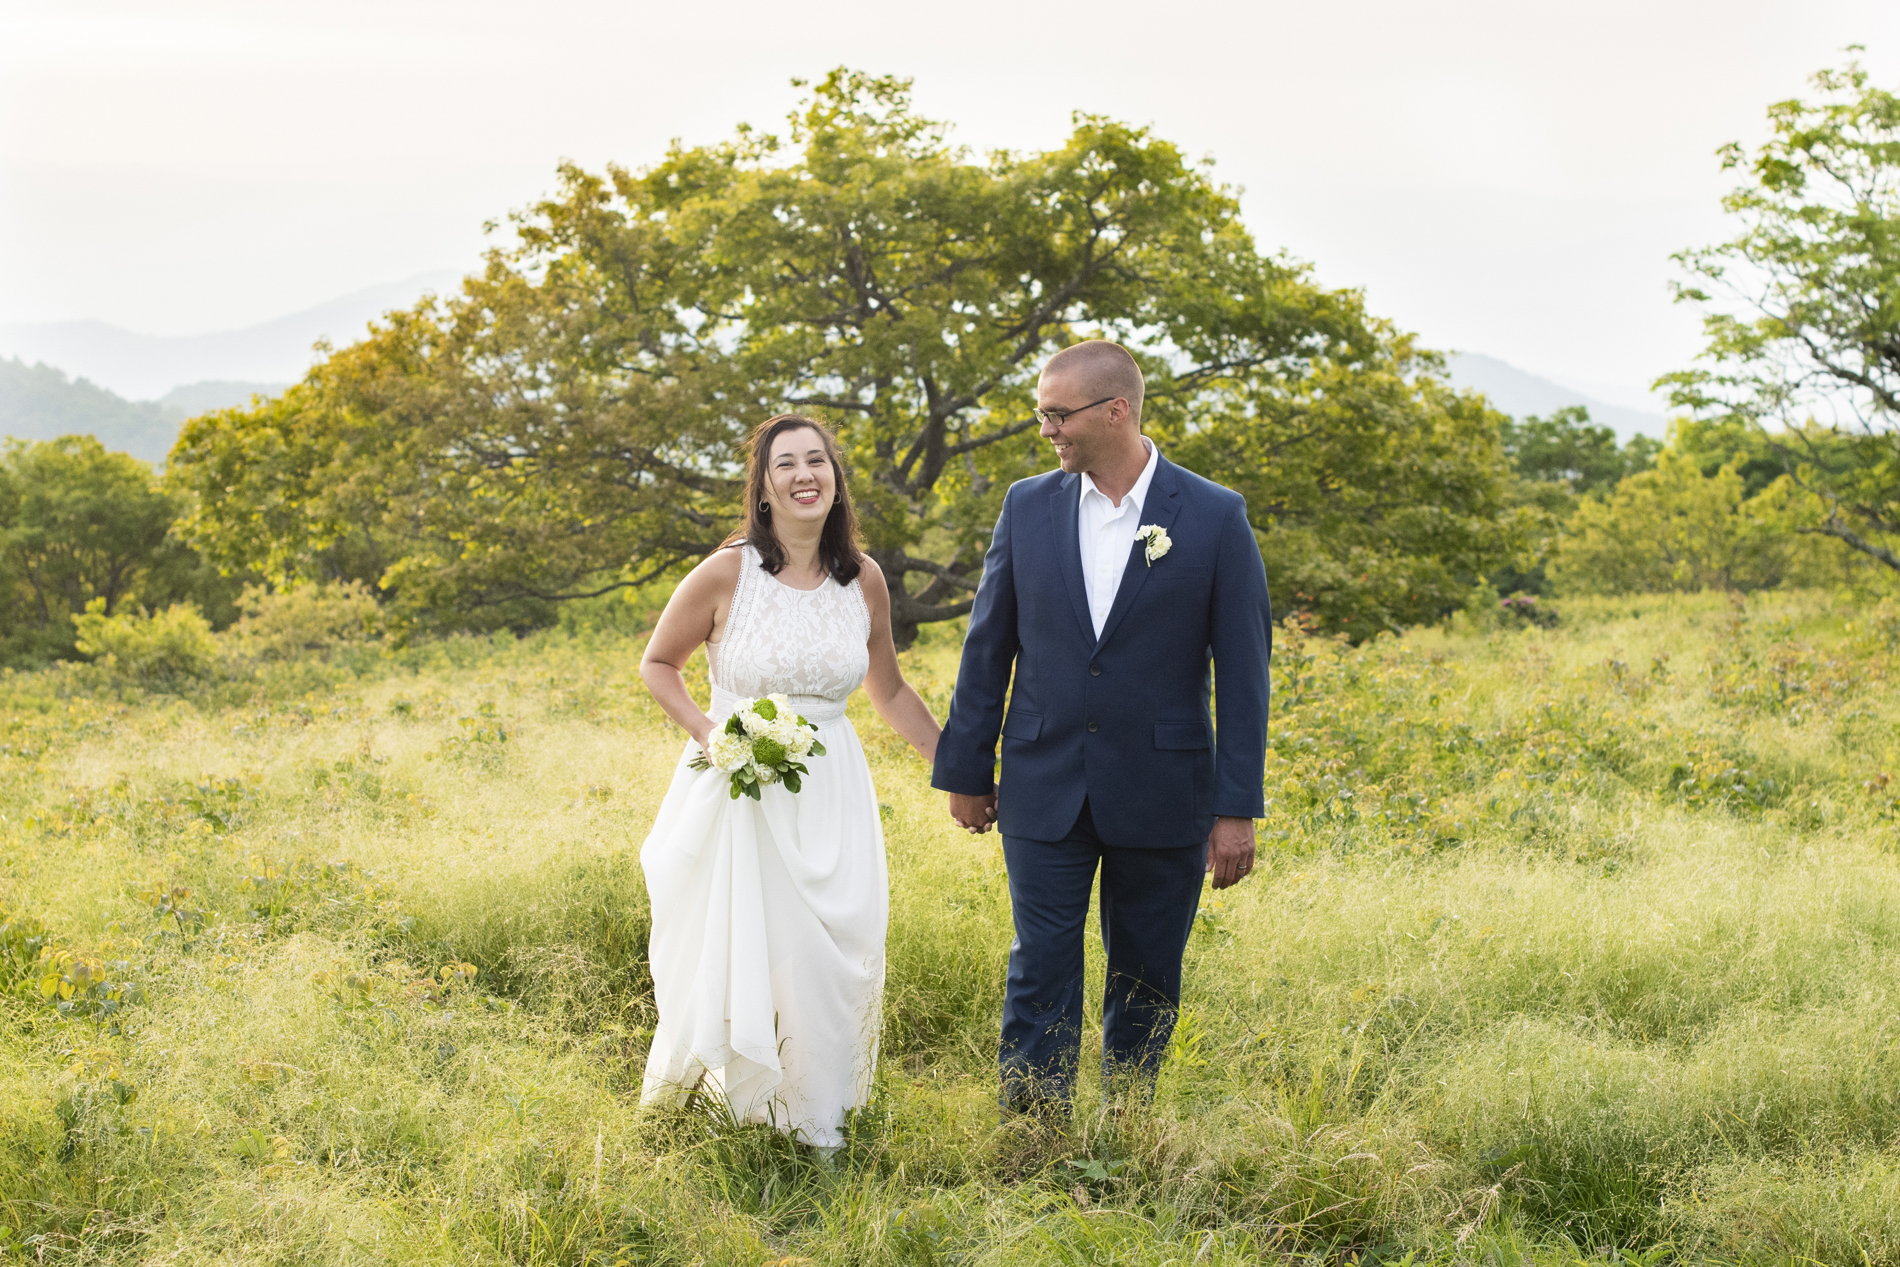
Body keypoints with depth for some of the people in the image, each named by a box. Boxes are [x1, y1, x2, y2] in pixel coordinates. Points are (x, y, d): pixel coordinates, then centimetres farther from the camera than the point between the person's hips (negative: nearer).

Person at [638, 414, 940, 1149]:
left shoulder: (864, 580, 0)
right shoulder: (727, 573, -10)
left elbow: (888, 689, 14)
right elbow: (657, 664, 3)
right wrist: (706, 732, -13)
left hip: (829, 794, 3)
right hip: (738, 792, -3)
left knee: (832, 955, 4)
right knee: (732, 952, 2)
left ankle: (814, 1114, 23)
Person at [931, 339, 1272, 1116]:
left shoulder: (1214, 517, -6)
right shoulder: (1028, 506, 2)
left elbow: (1243, 670, -5)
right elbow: (988, 646, 8)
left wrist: (1237, 809, -8)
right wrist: (966, 772, 8)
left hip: (1159, 797, -1)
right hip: (1045, 790, 1)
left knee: (1146, 982, 10)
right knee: (1039, 975, 0)